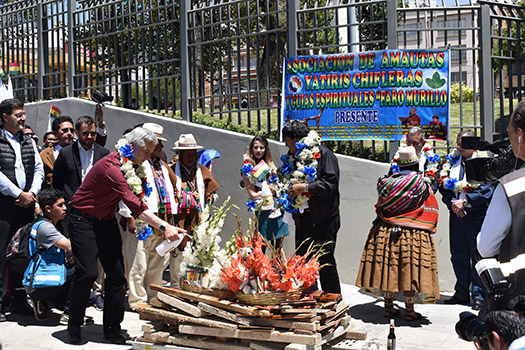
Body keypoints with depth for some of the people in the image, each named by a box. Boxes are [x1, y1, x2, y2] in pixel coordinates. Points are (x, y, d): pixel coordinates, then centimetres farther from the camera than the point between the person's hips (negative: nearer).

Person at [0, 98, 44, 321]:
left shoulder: (29, 142, 15)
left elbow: (38, 169, 13)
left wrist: (32, 192, -3)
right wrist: (19, 194, -11)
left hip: (27, 203, 6)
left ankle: (20, 299, 19)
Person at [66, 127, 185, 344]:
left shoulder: (132, 166, 2)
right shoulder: (112, 166, -27)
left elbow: (135, 201, 9)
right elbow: (136, 206, -34)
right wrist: (164, 227, -38)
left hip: (107, 221, 8)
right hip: (84, 221, -8)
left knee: (117, 274, 1)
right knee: (88, 273, -13)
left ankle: (112, 326, 9)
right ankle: (74, 325, 6)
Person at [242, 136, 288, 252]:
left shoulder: (270, 165, 10)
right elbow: (253, 195, -7)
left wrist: (276, 175, -6)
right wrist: (271, 190, -7)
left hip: (277, 211, 4)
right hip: (262, 211, -4)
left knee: (277, 250, 8)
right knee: (261, 249, -2)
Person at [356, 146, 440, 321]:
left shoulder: (388, 182, 5)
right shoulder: (422, 185, -4)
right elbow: (430, 213, 2)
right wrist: (427, 230, 13)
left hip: (384, 232, 3)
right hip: (412, 234, -3)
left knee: (387, 268, 9)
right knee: (409, 270, 1)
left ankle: (388, 306, 17)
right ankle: (410, 310, 7)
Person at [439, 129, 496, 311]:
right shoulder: (451, 162, 10)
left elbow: (487, 191, -11)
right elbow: (443, 186, 9)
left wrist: (465, 202, -17)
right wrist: (452, 203, -7)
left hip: (476, 215, -5)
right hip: (455, 214, 5)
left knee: (477, 255, -3)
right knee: (458, 256, 11)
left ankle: (478, 295, 7)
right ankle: (461, 293, 23)